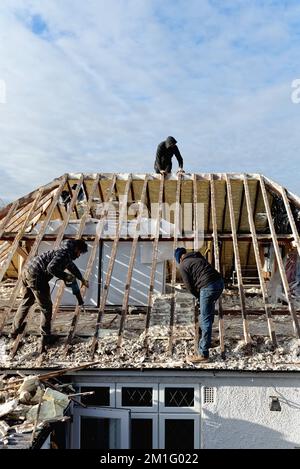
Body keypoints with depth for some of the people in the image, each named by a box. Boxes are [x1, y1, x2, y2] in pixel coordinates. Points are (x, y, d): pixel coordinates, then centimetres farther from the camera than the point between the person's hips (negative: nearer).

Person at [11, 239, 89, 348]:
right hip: (36, 277, -10)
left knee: (26, 302, 26)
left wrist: (82, 279, 51)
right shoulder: (65, 253, -11)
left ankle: (15, 331, 37)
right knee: (46, 307, 4)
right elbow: (51, 268, -25)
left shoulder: (66, 252, 20)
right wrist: (66, 276, -13)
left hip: (27, 271, 10)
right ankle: (46, 337, 13)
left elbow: (71, 266, 39)